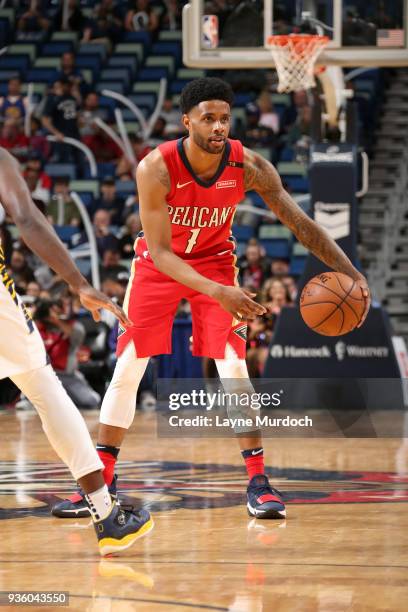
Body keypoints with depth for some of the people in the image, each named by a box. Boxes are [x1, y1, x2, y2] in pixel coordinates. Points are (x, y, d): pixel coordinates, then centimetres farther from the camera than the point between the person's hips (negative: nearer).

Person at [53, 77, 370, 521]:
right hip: (160, 264, -1)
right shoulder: (156, 169, -30)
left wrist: (352, 274, -28)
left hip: (215, 261, 1)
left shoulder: (248, 167, -24)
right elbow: (160, 252, -30)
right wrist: (216, 292, -42)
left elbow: (301, 224, -18)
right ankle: (99, 481, 9)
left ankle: (258, 483, -7)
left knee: (234, 368, -12)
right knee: (126, 370, -1)